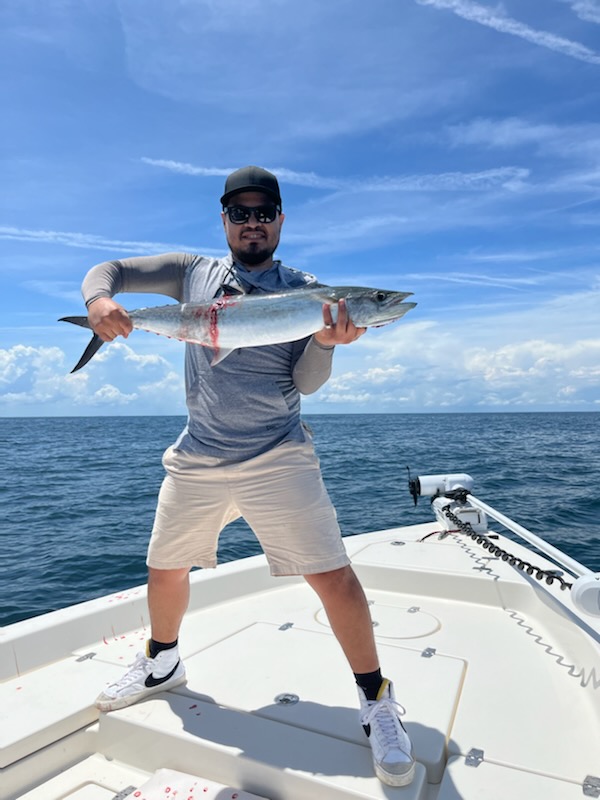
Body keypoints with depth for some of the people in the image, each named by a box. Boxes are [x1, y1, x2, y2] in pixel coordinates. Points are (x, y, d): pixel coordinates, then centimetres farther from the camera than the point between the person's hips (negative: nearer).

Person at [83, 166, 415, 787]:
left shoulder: (303, 290, 2)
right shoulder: (193, 272, 8)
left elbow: (306, 383, -5)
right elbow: (107, 270, 9)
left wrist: (325, 341, -26)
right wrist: (99, 299, -14)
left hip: (277, 457, -3)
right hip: (197, 457, 3)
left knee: (333, 575, -9)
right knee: (164, 568, 16)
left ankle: (376, 701, 15)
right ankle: (162, 664, 46)